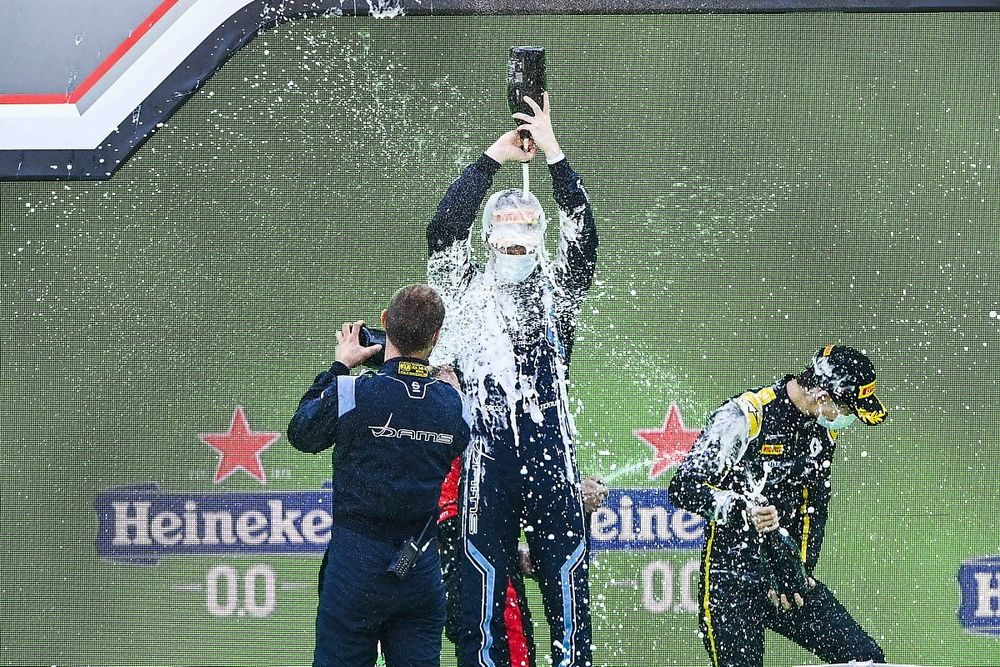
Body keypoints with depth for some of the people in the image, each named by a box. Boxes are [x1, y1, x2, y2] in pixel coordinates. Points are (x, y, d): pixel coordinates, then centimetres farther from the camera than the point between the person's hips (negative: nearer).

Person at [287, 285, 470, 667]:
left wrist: (339, 367, 14)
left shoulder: (350, 394, -13)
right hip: (422, 571, 3)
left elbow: (301, 434, 6)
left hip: (356, 568, -3)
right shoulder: (454, 405, -2)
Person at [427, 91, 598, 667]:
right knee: (483, 580, 0)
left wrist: (553, 152, -5)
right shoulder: (469, 291, 12)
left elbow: (583, 234, 0)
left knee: (567, 575, 0)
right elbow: (443, 231, -1)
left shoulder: (559, 290, 13)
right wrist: (493, 158, -1)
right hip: (488, 454, -1)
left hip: (552, 455, 1)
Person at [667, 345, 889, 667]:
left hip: (786, 576, 7)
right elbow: (683, 487, -19)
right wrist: (743, 511, -35)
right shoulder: (745, 416, -16)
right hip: (731, 581, -7)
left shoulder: (825, 428, 8)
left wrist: (802, 573, 2)